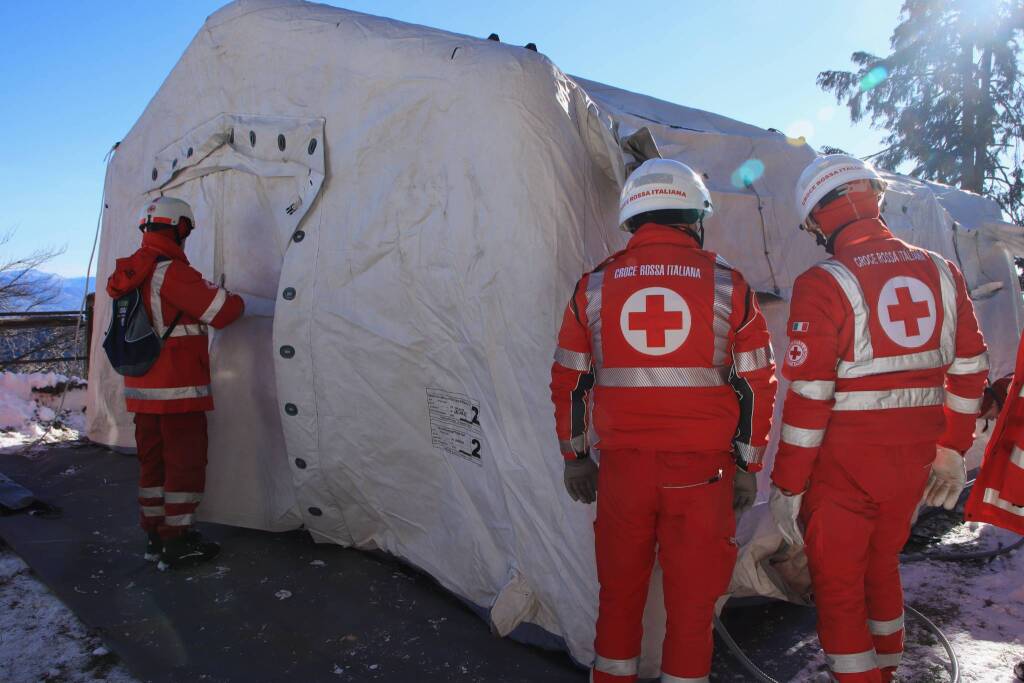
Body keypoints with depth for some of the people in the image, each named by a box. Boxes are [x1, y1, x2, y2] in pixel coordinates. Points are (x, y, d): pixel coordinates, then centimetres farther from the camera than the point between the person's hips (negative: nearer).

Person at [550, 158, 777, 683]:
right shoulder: (727, 283, 0)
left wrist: (575, 455, 18)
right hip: (703, 468, -1)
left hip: (623, 465, 2)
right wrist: (747, 466, 11)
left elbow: (568, 380, 8)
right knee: (692, 598, 11)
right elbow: (757, 383, 3)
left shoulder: (594, 285, 4)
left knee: (619, 591, 17)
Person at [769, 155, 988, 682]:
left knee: (838, 584, 11)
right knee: (882, 565, 26)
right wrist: (952, 450, 20)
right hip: (913, 461, 7)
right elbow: (969, 371, 9)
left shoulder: (824, 284, -15)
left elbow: (808, 397, -17)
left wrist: (786, 485, -9)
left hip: (846, 462, -6)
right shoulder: (941, 273, 3)